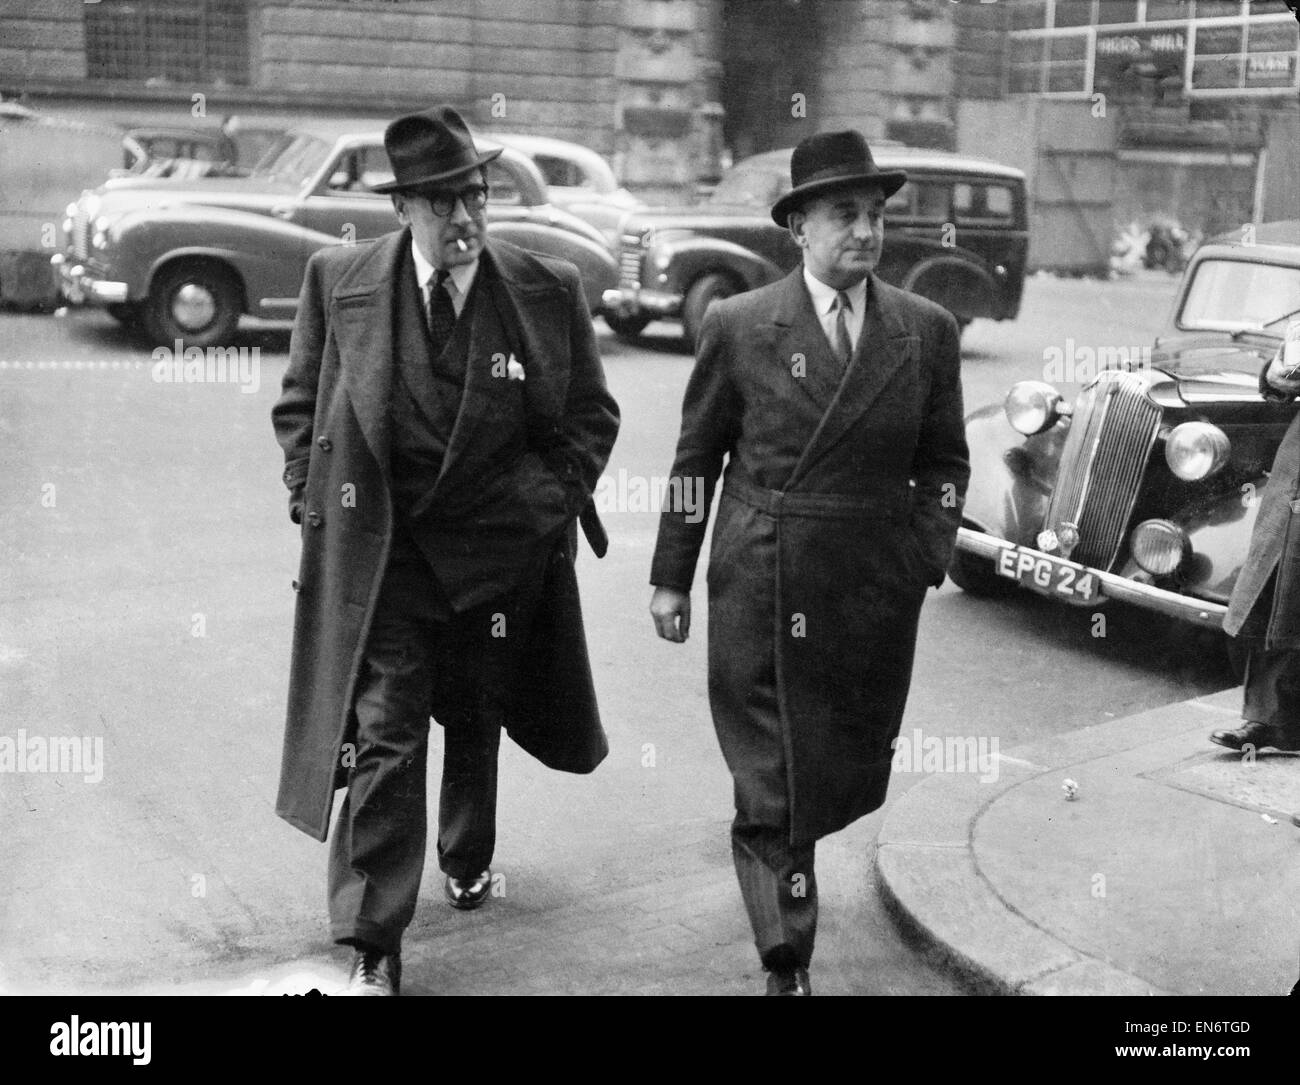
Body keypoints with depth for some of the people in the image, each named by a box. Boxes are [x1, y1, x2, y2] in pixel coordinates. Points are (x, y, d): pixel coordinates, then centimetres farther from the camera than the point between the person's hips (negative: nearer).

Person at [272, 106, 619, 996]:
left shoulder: (549, 291, -7)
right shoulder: (340, 282, -6)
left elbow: (591, 418, 3)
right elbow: (300, 406, 5)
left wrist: (546, 504, -4)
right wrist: (316, 505, -2)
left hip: (502, 548, 2)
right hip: (379, 549, -1)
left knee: (475, 722, 20)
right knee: (383, 737, -5)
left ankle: (469, 862, 47)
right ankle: (373, 947, 5)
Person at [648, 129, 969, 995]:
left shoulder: (928, 331, 4)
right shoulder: (738, 326, -2)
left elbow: (944, 461, 10)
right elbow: (696, 459, 3)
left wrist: (926, 559, -3)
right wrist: (671, 577, 4)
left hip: (876, 591, 3)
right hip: (761, 589, -2)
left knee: (851, 774, 12)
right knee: (775, 779, 2)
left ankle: (770, 837, 44)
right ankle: (787, 964, 15)